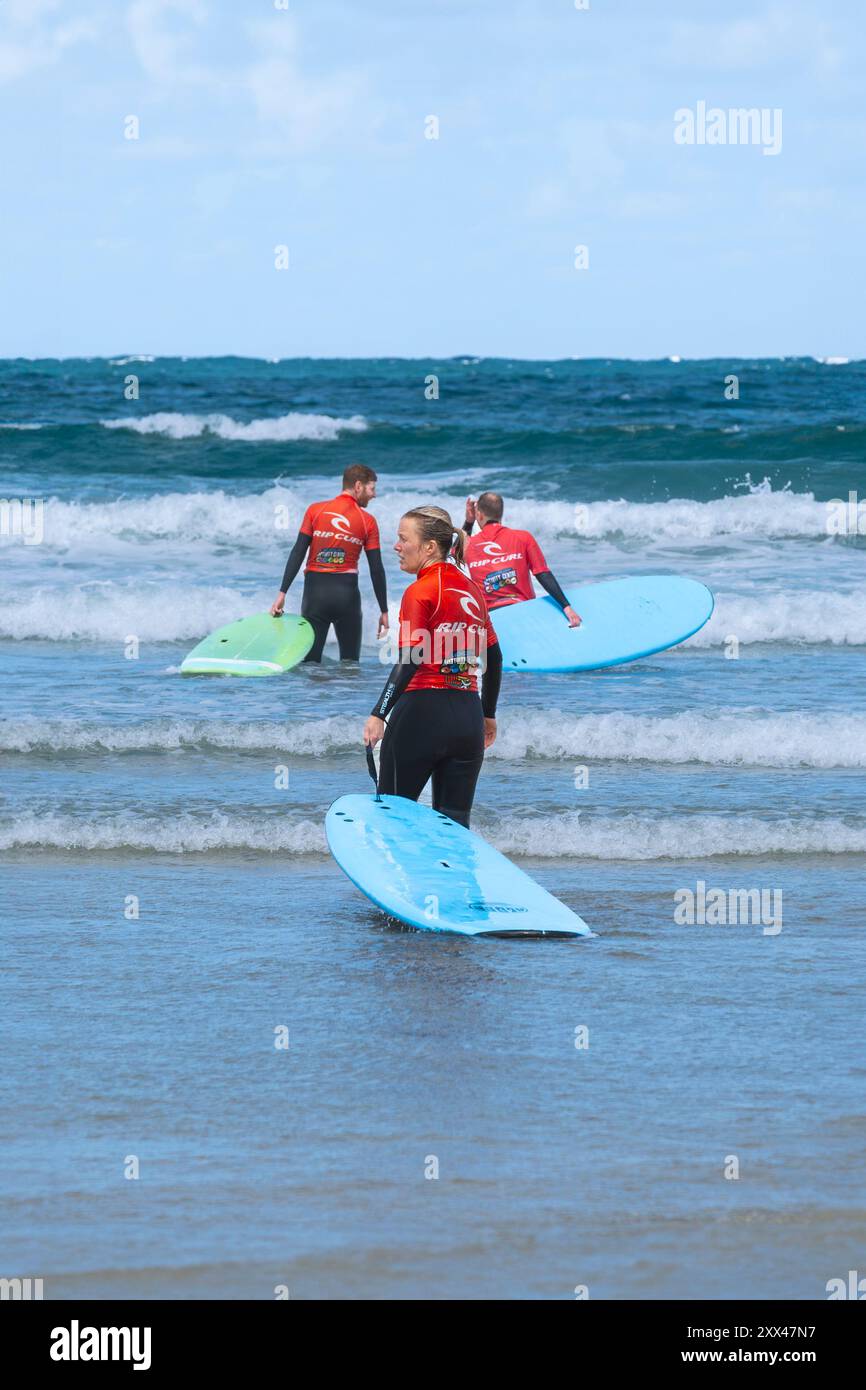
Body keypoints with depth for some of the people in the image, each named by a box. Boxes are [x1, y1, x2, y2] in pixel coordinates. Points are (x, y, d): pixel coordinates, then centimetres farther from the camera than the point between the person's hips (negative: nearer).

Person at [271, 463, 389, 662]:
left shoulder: (315, 510, 2)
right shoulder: (367, 521, 1)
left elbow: (298, 553, -3)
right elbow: (376, 569, 1)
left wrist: (282, 593, -3)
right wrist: (384, 611, 9)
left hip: (315, 590, 1)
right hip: (347, 593, -1)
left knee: (310, 660, 4)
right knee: (350, 662, 10)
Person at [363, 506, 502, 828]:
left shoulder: (420, 592, -9)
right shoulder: (472, 589, 11)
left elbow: (409, 660, -19)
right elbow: (493, 658, 18)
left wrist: (378, 715, -21)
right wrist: (489, 715, 29)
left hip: (422, 715, -6)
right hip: (467, 717, 6)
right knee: (455, 823, 5)